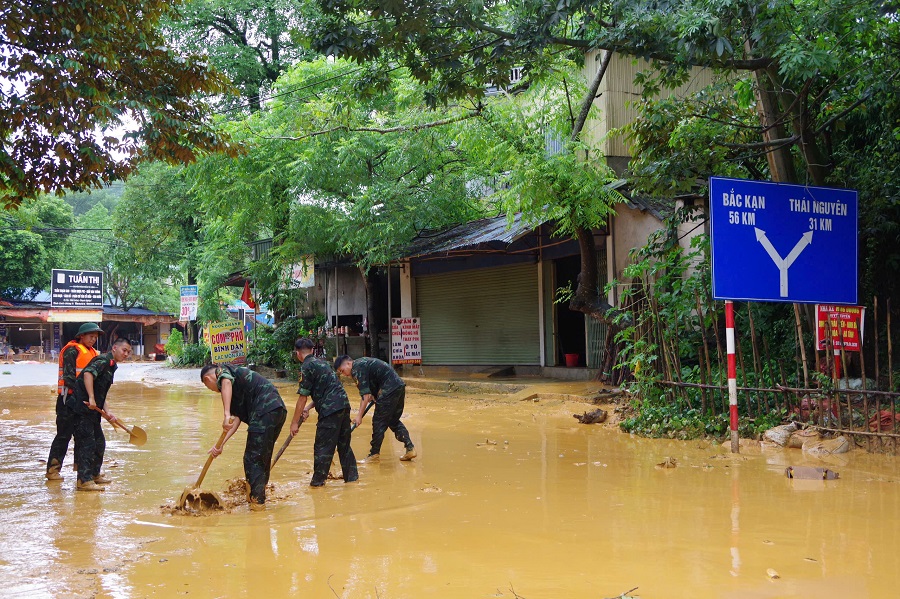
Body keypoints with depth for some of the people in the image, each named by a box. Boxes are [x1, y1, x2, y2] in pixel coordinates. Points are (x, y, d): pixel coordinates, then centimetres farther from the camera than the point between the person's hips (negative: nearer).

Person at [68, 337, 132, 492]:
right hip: (82, 408, -10)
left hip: (91, 410, 10)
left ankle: (94, 474, 30)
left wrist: (107, 412, 11)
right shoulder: (104, 360, -9)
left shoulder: (111, 366, 21)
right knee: (87, 443, -10)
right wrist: (91, 399, -32)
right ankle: (84, 481, -8)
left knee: (99, 442, 17)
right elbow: (88, 373, -28)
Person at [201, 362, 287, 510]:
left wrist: (227, 415, -30)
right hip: (279, 409, 10)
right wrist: (221, 444, 12)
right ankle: (259, 496, 31)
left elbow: (227, 382, -22)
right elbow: (237, 418, 21)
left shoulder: (222, 370, 7)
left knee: (252, 459, 0)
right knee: (263, 457, 21)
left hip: (265, 411, -10)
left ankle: (257, 501, 3)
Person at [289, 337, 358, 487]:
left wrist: (295, 422, -5)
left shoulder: (306, 367, -7)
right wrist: (308, 408, 16)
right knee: (344, 444, 17)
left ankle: (318, 481, 8)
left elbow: (302, 397, -10)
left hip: (330, 409, -9)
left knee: (323, 447, 1)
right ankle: (351, 476, 23)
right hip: (344, 405, 9)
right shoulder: (321, 362, 19)